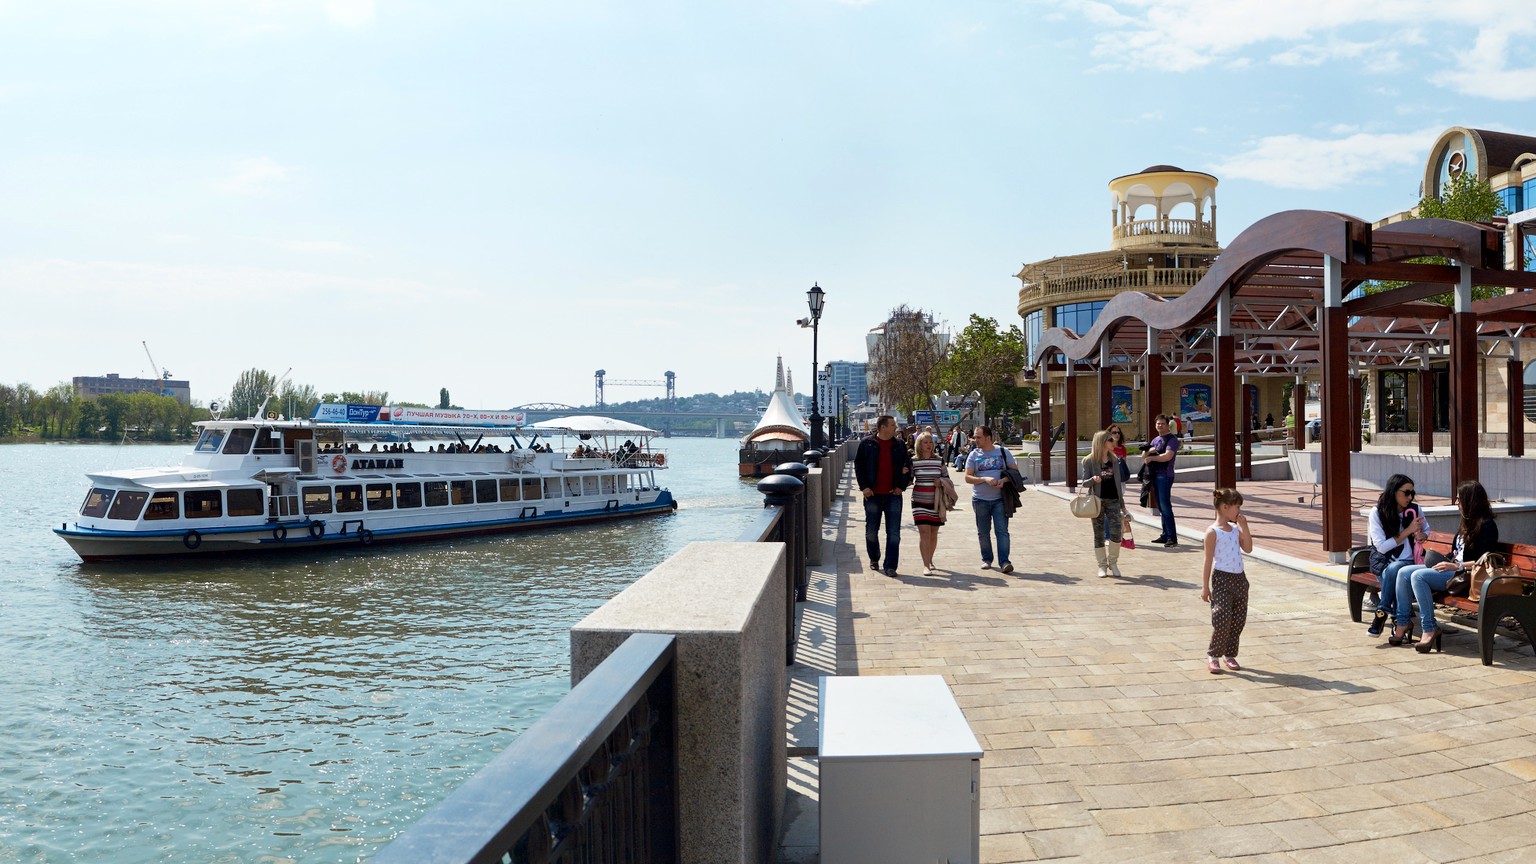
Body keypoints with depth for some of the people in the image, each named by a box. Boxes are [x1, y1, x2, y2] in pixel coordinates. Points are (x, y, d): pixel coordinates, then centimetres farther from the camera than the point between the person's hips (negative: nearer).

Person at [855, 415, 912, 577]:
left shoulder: (900, 446, 7)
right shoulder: (867, 444, 1)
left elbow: (908, 467, 12)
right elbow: (858, 466, 3)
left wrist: (901, 486, 1)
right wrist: (864, 486, -5)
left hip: (893, 495, 1)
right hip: (873, 495, -1)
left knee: (894, 533, -3)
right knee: (871, 531, 9)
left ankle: (890, 566, 0)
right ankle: (874, 559, 31)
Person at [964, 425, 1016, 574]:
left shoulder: (1003, 452, 3)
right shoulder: (974, 455, 4)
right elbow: (968, 477, -1)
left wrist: (1003, 480, -16)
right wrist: (985, 479, -17)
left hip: (1000, 499, -2)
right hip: (980, 499, 2)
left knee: (1002, 530, -8)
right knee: (983, 532, 9)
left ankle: (1004, 562, -9)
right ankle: (986, 559, 24)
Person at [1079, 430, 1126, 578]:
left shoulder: (1114, 459, 9)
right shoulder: (1089, 460, -3)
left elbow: (1119, 480, 14)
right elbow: (1084, 482, -2)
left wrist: (1121, 501, 13)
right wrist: (1093, 480, -25)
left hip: (1113, 499, 3)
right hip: (1097, 500, -3)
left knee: (1116, 531, -10)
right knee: (1099, 534, 4)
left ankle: (1113, 563, 8)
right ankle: (1102, 565, 14)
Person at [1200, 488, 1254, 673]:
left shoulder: (1236, 528, 10)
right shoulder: (1213, 532, -9)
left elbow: (1248, 548, 3)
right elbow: (1208, 561, -9)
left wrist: (1244, 526, -1)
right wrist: (1205, 587, -9)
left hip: (1239, 578, 7)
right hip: (1222, 579, -7)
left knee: (1238, 620, 9)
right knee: (1222, 619, -12)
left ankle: (1230, 655, 22)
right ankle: (1213, 656, 3)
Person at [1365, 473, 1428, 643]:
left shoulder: (1414, 511, 3)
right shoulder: (1377, 513, -5)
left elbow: (1426, 530, 25)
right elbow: (1382, 546, -11)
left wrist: (1422, 536, 0)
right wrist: (1408, 531, -14)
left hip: (1407, 562, 1)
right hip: (1383, 564, -1)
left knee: (1394, 569, -36)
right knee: (1398, 575, -36)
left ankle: (1382, 612, -25)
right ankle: (1402, 624, -27)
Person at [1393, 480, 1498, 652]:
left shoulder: (1487, 525, -9)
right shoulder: (1466, 522, 19)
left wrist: (1456, 566, -20)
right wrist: (1446, 560, 8)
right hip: (1453, 569, 9)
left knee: (1418, 576, -28)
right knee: (1404, 572, -8)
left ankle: (1430, 628, -24)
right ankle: (1403, 622, -10)